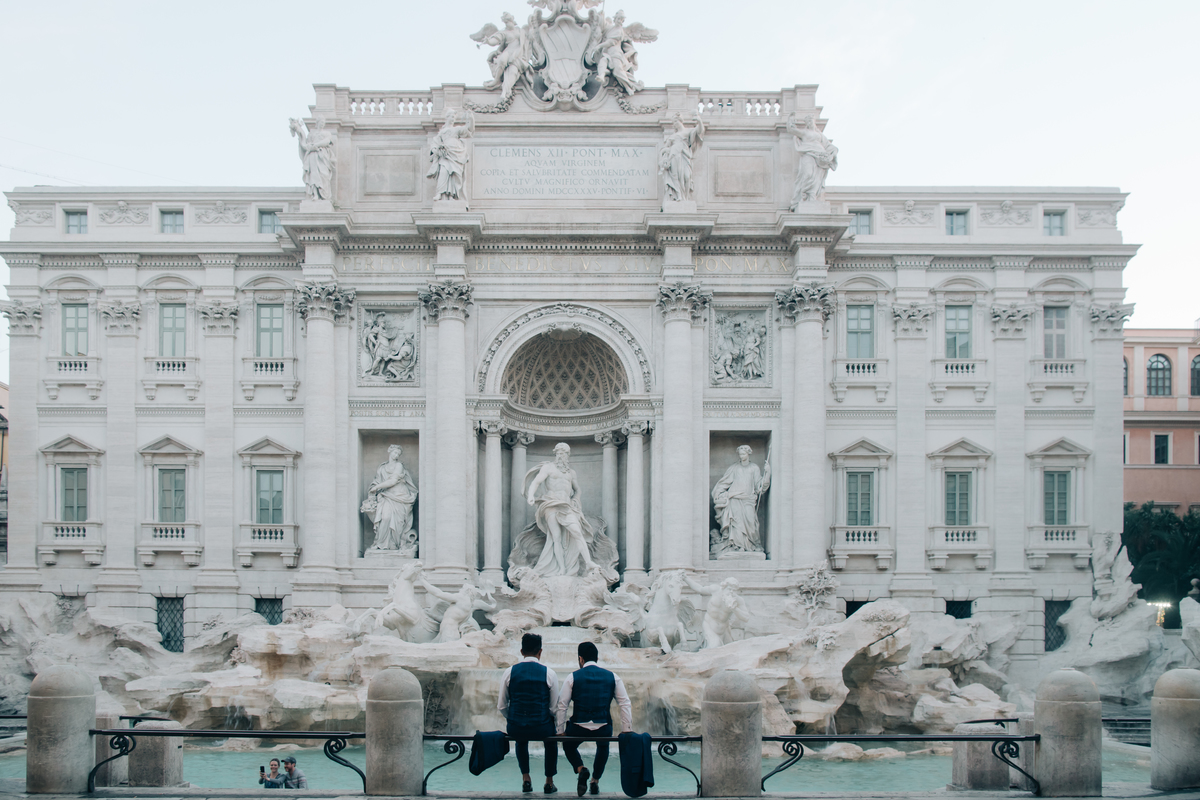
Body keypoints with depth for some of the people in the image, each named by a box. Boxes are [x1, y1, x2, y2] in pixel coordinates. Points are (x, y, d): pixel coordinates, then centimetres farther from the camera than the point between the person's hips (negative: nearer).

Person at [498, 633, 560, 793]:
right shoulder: (549, 673, -7)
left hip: (515, 729, 1)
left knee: (521, 740, 40)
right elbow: (554, 708, -3)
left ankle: (525, 778, 36)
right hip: (542, 728, -1)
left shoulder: (510, 672, -3)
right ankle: (549, 782, 38)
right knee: (551, 741, 36)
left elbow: (502, 706, 2)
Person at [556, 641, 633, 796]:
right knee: (603, 746, 37)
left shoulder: (572, 677, 1)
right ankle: (595, 782, 32)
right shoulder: (612, 677, 5)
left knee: (568, 745, 31)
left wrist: (561, 731, 6)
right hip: (604, 729, 2)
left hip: (578, 728, -2)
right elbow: (625, 704, 3)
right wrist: (627, 730, 7)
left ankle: (581, 769, 3)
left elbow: (562, 706, -1)